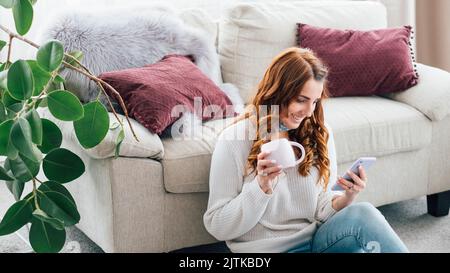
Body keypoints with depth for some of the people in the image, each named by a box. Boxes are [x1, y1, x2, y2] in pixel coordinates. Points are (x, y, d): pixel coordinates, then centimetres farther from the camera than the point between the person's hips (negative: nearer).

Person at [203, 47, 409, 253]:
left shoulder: (320, 135, 5)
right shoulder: (234, 140, -10)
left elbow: (322, 211, 8)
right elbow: (218, 226, -8)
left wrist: (347, 197, -14)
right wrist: (261, 187, -22)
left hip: (316, 241, 5)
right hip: (268, 248, -5)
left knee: (362, 214, -27)